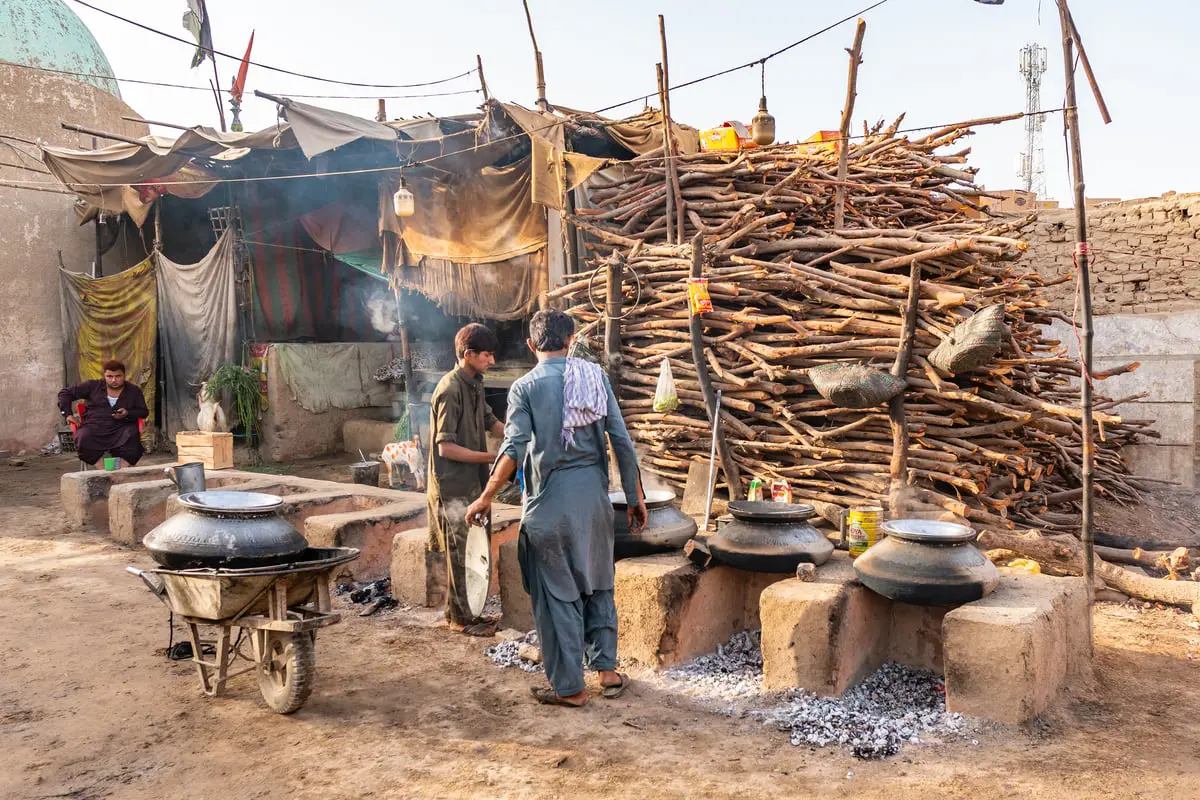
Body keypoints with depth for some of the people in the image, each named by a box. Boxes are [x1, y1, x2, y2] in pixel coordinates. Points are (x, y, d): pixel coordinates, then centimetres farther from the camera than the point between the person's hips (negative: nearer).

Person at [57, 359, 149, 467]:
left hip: (121, 427, 0)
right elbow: (65, 393, 17)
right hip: (94, 426, 1)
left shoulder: (134, 391, 13)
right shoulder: (92, 386, 11)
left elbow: (144, 412, 13)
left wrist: (127, 414, -7)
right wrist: (68, 414, 6)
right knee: (83, 439, -34)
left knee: (132, 437, -35)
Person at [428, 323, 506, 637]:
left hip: (471, 482, 9)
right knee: (459, 553, 0)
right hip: (453, 485, -9)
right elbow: (446, 447, -22)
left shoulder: (475, 384, 9)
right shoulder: (450, 390, -20)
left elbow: (490, 422, 20)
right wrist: (491, 457, -21)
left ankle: (460, 611, 26)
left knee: (469, 551, 15)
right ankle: (460, 618, 11)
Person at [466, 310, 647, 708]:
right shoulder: (595, 376, 3)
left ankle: (569, 687, 16)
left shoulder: (525, 386, -6)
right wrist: (635, 496, 6)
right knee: (598, 585, 19)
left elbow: (514, 449, -16)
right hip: (594, 496, 4)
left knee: (558, 595, 7)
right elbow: (622, 441, 0)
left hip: (551, 500, -3)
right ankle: (607, 670, 27)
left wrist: (487, 497, -8)